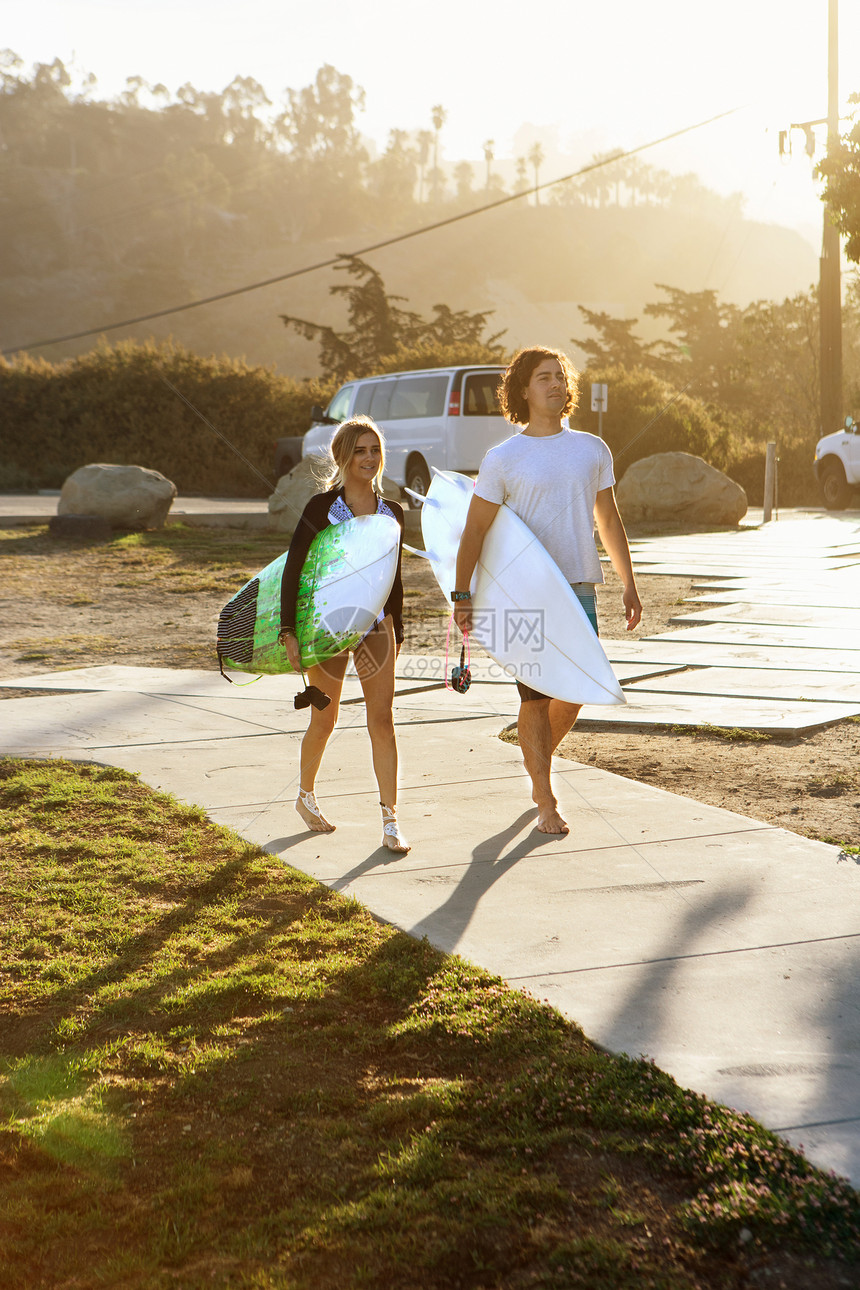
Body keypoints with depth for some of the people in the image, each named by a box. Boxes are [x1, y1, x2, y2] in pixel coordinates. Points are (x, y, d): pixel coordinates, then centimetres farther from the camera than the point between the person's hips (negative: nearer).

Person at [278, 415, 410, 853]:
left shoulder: (392, 512, 4)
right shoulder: (321, 508, -9)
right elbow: (292, 570, -11)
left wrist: (397, 630, 17)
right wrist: (288, 631, -17)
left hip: (376, 625, 3)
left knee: (382, 721, -4)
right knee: (324, 721, 10)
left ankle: (390, 821, -2)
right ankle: (305, 796, 35)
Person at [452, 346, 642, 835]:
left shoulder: (593, 450, 10)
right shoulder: (503, 459, -1)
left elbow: (609, 521, 16)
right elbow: (476, 529, -1)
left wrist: (629, 585, 14)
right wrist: (462, 596, -7)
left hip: (579, 590, 4)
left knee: (576, 691, 6)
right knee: (537, 697, -2)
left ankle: (540, 762, 34)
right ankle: (547, 804, 7)